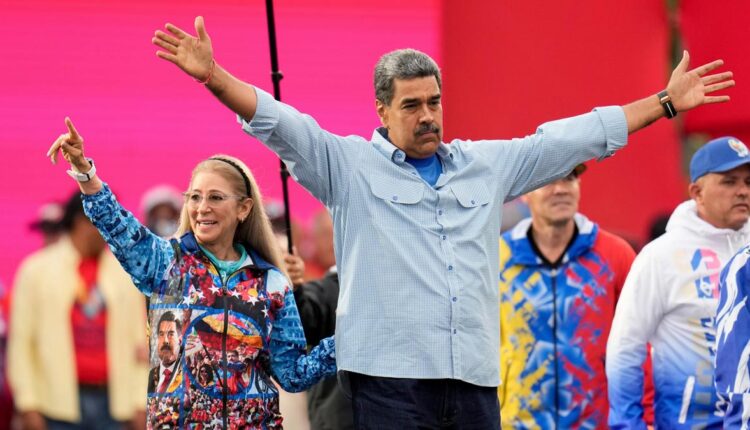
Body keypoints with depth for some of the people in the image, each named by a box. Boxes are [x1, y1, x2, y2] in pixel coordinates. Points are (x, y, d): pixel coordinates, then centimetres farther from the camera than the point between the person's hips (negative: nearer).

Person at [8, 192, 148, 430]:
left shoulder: (126, 274, 11)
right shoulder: (37, 270, 5)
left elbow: (139, 343, 11)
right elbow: (20, 344, 2)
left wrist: (140, 403, 4)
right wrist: (28, 405, -5)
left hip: (111, 402, 2)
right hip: (60, 402, -2)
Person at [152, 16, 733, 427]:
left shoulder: (488, 164, 18)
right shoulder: (348, 165, 6)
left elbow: (575, 138, 22)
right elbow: (280, 125, -5)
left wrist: (668, 102, 23)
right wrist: (213, 76, -20)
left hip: (474, 377, 4)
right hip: (389, 376, -4)